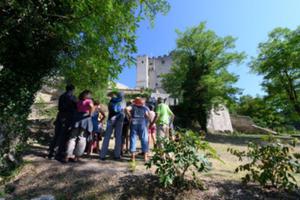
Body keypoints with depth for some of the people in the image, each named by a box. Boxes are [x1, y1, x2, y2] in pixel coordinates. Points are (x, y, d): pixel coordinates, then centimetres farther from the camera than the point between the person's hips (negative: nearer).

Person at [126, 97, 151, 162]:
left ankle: (133, 156, 10)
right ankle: (145, 156, 12)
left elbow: (127, 109, -11)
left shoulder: (133, 106, 9)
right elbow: (148, 116, -5)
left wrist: (130, 117, -3)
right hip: (143, 124, 0)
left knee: (133, 139, 7)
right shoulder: (145, 108, 10)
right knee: (144, 139, 7)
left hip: (134, 123, 0)